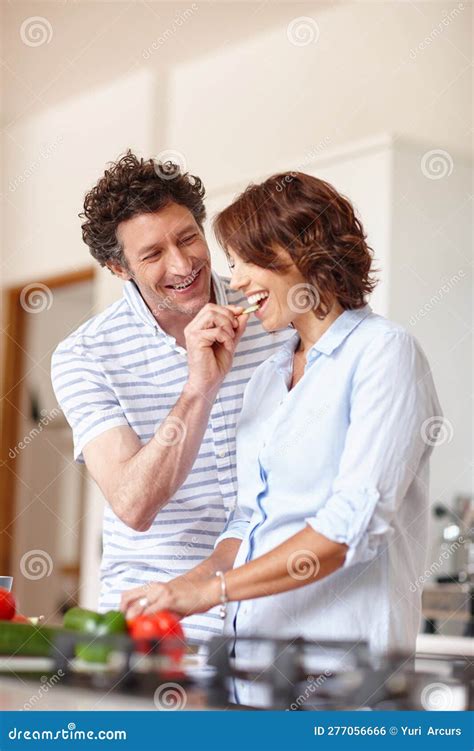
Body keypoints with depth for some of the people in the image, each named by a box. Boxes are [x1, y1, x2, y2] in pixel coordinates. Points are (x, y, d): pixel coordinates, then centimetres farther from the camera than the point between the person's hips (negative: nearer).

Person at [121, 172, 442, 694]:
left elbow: (357, 521, -16)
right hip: (250, 647, 6)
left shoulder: (383, 352, -6)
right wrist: (197, 577, 0)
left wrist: (212, 590, -17)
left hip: (340, 657, -6)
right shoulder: (267, 377, 18)